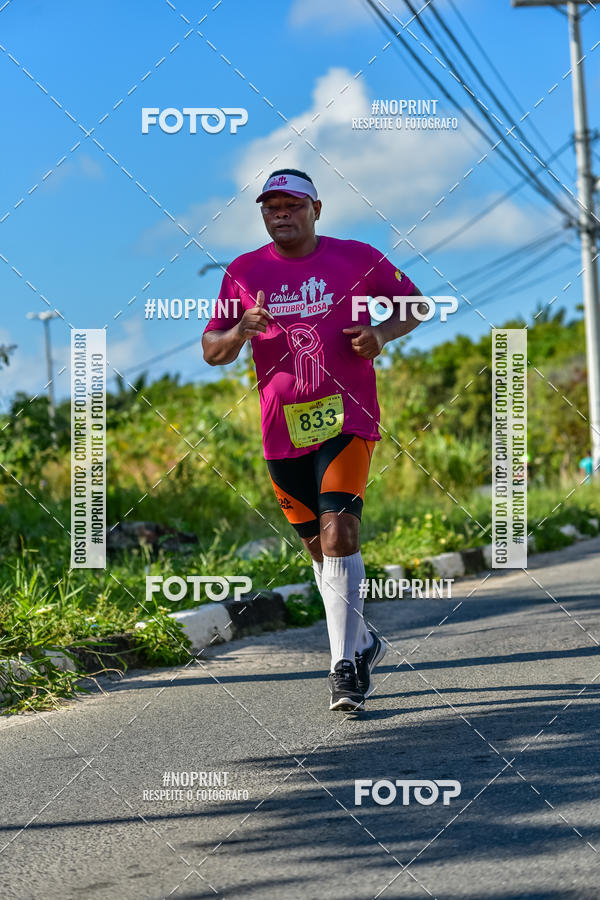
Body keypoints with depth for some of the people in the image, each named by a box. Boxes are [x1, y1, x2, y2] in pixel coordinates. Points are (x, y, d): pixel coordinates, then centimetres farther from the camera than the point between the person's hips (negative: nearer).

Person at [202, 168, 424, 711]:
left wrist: (383, 333, -6)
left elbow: (414, 302, 15)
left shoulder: (358, 259, 2)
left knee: (339, 531, -19)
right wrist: (240, 331, -17)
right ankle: (362, 643, 32)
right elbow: (212, 352, 6)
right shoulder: (244, 273, 6)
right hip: (283, 431, 3)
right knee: (320, 544, 12)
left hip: (347, 421, -3)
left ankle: (346, 665, -17)